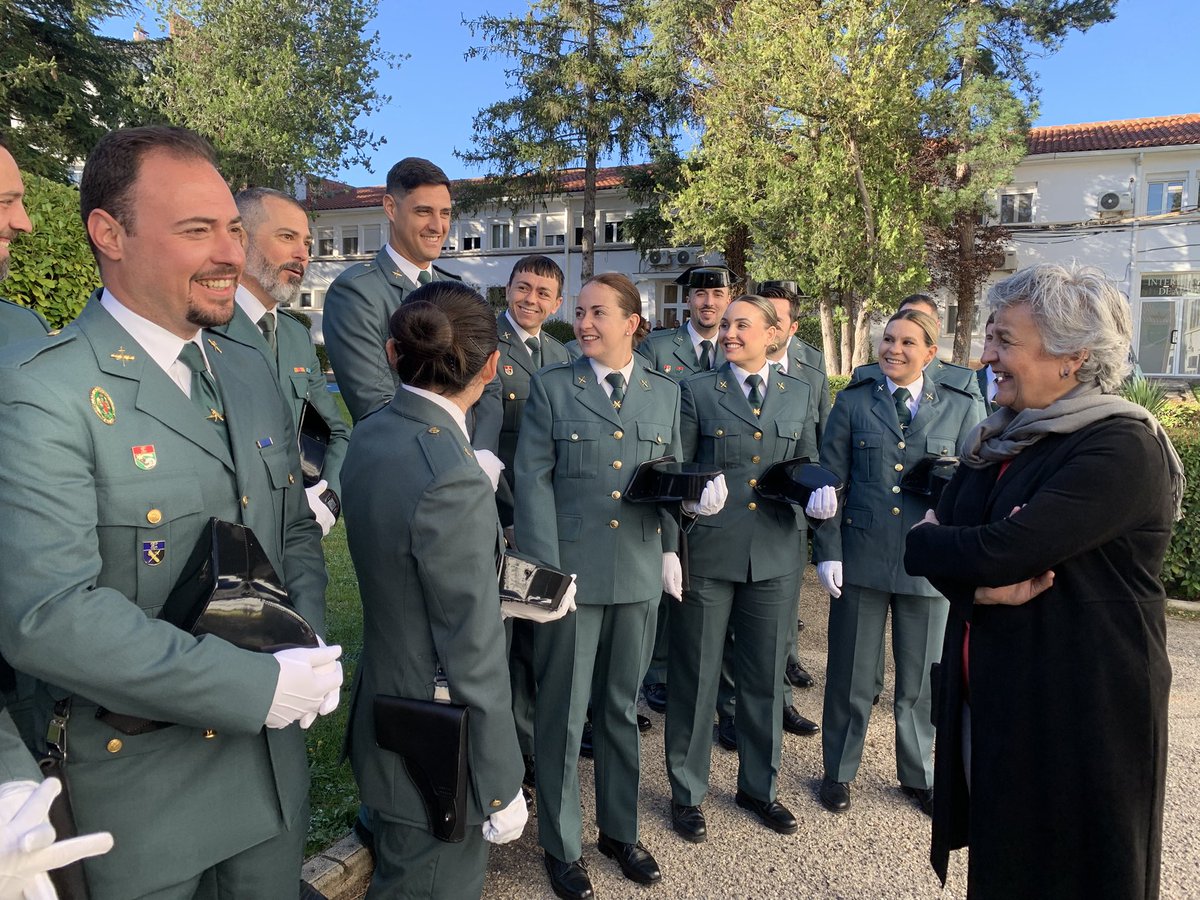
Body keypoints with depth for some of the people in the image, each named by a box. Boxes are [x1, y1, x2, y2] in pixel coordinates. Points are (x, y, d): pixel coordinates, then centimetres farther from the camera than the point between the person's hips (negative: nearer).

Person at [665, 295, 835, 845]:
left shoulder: (800, 396, 9)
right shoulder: (697, 391, 0)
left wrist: (818, 491, -9)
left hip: (776, 556, 3)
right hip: (707, 552, -2)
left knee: (765, 677, 14)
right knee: (695, 676, 8)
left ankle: (759, 787, 35)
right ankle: (687, 793, 26)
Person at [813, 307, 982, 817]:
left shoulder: (960, 408, 4)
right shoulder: (853, 402, 2)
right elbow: (830, 482, 0)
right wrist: (827, 551, -5)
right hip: (862, 557, -1)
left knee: (921, 678, 13)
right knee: (851, 673, 10)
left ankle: (918, 774, 35)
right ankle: (839, 771, 30)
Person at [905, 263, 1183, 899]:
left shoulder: (1122, 448, -18)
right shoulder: (999, 440, 7)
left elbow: (1001, 550, -28)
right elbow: (931, 543, 1)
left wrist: (930, 542, -8)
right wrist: (980, 582, -19)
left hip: (1077, 719, -7)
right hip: (988, 702, 7)